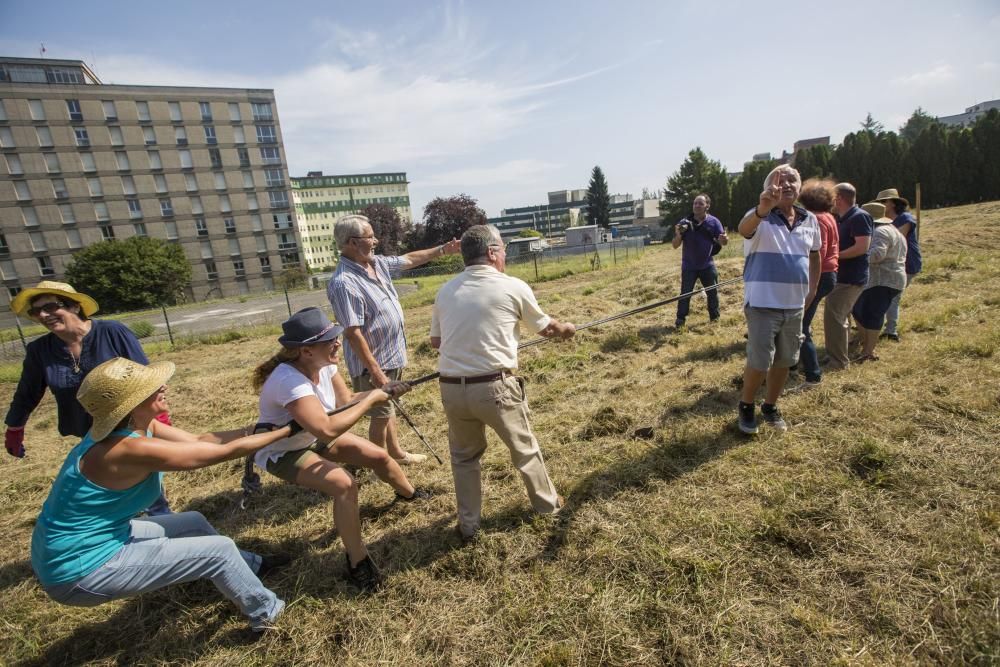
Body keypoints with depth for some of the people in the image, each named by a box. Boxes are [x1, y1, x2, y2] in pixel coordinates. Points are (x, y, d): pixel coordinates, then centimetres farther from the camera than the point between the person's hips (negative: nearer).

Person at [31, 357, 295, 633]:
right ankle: (266, 613, 15)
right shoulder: (131, 449, -32)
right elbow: (224, 452, -27)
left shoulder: (135, 424, -4)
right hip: (79, 570, -9)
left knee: (192, 523, 20)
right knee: (219, 550, -7)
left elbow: (200, 441, -1)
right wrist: (285, 431, -17)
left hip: (84, 541, 9)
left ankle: (250, 566, 40)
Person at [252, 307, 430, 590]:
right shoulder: (289, 381, -40)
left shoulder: (323, 363, -17)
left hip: (314, 437, 7)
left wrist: (382, 391, -25)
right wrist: (372, 399, -37)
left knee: (379, 456, 5)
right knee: (344, 485, -28)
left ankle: (409, 493, 37)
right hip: (281, 452, -7)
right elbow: (327, 429, -47)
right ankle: (357, 563, -8)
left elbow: (346, 400, -9)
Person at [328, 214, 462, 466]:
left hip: (392, 356, 9)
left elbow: (409, 259, 18)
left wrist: (442, 249, 20)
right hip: (374, 363, -9)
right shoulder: (344, 283, -26)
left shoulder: (377, 263, 1)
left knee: (388, 410, 23)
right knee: (381, 415, 7)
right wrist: (375, 372, -27)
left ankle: (396, 453, 41)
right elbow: (352, 333, -28)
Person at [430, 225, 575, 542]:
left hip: (452, 388, 4)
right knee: (524, 448, 21)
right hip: (495, 387, -3)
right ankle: (547, 503, 43)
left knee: (464, 456, 24)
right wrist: (566, 329, 31)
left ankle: (468, 525, 36)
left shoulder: (446, 291, 5)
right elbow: (545, 328, 9)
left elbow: (436, 341, 13)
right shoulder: (513, 287, -5)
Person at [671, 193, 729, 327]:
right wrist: (678, 235, -30)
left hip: (707, 265, 2)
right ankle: (680, 321, 5)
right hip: (689, 266, -1)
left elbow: (722, 242, -9)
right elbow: (675, 245, -8)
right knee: (685, 293, -3)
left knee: (712, 292, 10)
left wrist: (724, 239, -34)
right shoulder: (685, 223, -9)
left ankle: (715, 317, 26)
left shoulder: (713, 222, -7)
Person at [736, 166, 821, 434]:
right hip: (763, 304, -6)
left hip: (795, 305, 6)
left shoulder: (810, 220, 8)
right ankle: (746, 406, 20)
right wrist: (762, 209, -56)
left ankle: (770, 407, 33)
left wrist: (812, 289, 15)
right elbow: (744, 228, -35)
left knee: (784, 361, 15)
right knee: (759, 362, -4)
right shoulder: (760, 217, -10)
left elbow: (814, 255, 23)